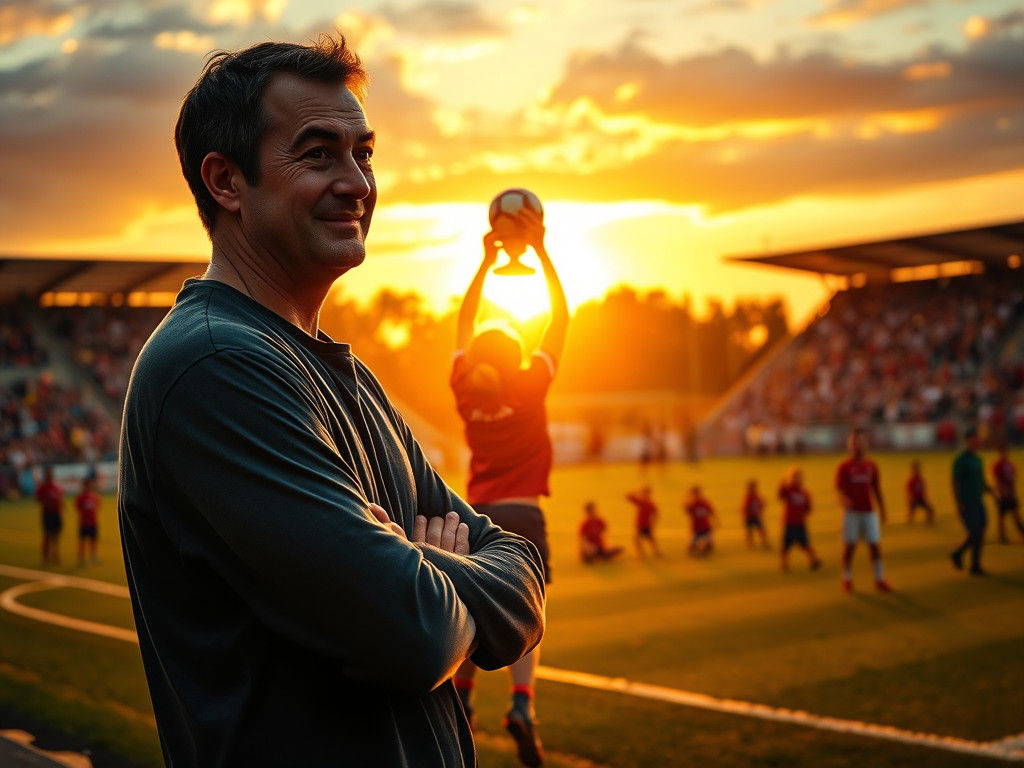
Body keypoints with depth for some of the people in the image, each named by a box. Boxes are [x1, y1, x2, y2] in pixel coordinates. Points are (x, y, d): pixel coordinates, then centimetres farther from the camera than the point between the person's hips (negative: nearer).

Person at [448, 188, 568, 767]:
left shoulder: (466, 390, 2)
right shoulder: (530, 387, -6)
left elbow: (465, 325, 15)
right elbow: (562, 315, 0)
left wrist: (487, 262, 17)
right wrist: (540, 251, 2)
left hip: (477, 515, 4)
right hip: (522, 514, -4)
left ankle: (461, 703, 24)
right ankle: (522, 704, -26)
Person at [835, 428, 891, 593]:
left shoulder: (871, 466, 9)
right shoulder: (844, 467, -2)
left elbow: (876, 490, 14)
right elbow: (839, 487, -10)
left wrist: (882, 510, 13)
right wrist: (843, 499, -32)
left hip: (869, 512, 3)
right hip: (852, 512, -3)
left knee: (875, 545, 1)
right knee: (849, 547, 1)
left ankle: (879, 580, 10)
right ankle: (847, 580, 13)